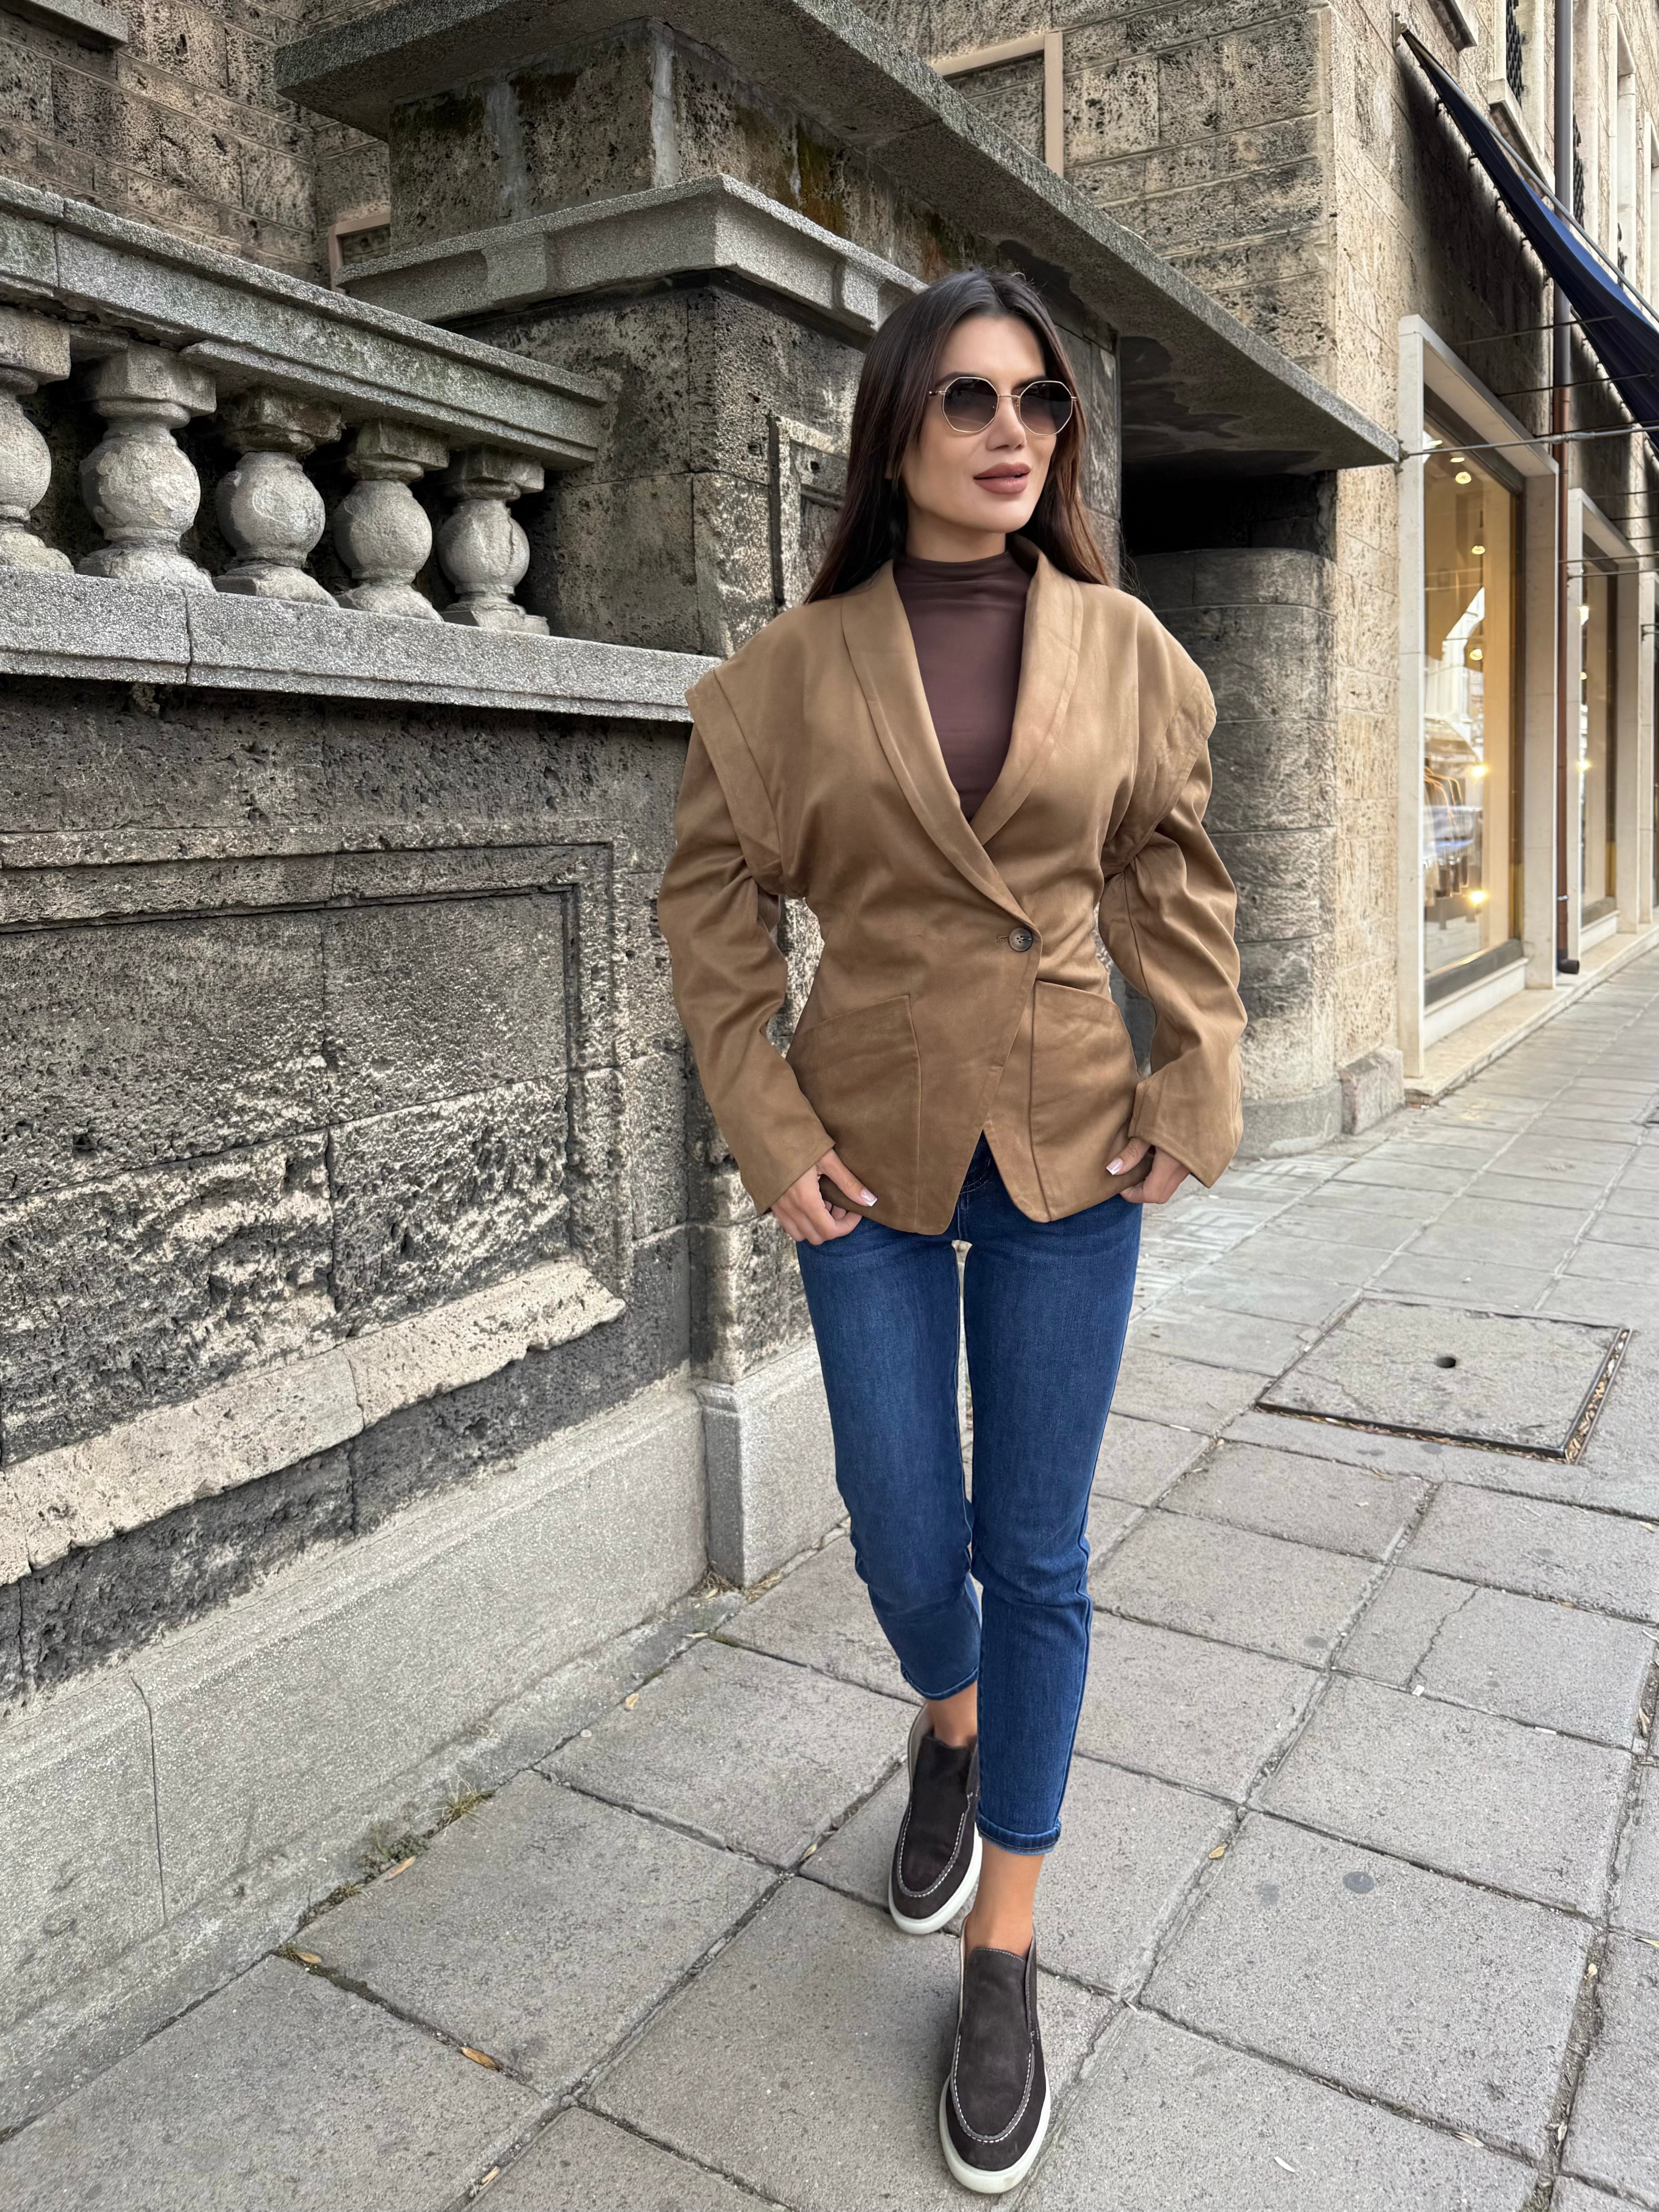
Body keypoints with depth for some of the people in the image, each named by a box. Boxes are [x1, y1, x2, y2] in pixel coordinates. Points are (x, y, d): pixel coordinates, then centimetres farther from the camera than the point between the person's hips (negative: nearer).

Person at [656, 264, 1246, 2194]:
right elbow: (712, 896, 0)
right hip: (872, 1158, 0)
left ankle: (1003, 1961, 26)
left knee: (1037, 1553, 7)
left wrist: (1193, 1089, 0)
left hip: (1068, 1154, 1)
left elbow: (1176, 881, 8)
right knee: (906, 1541, 8)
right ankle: (949, 1737, 47)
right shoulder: (796, 665, -3)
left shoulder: (1122, 649, 1)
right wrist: (769, 1132, -6)